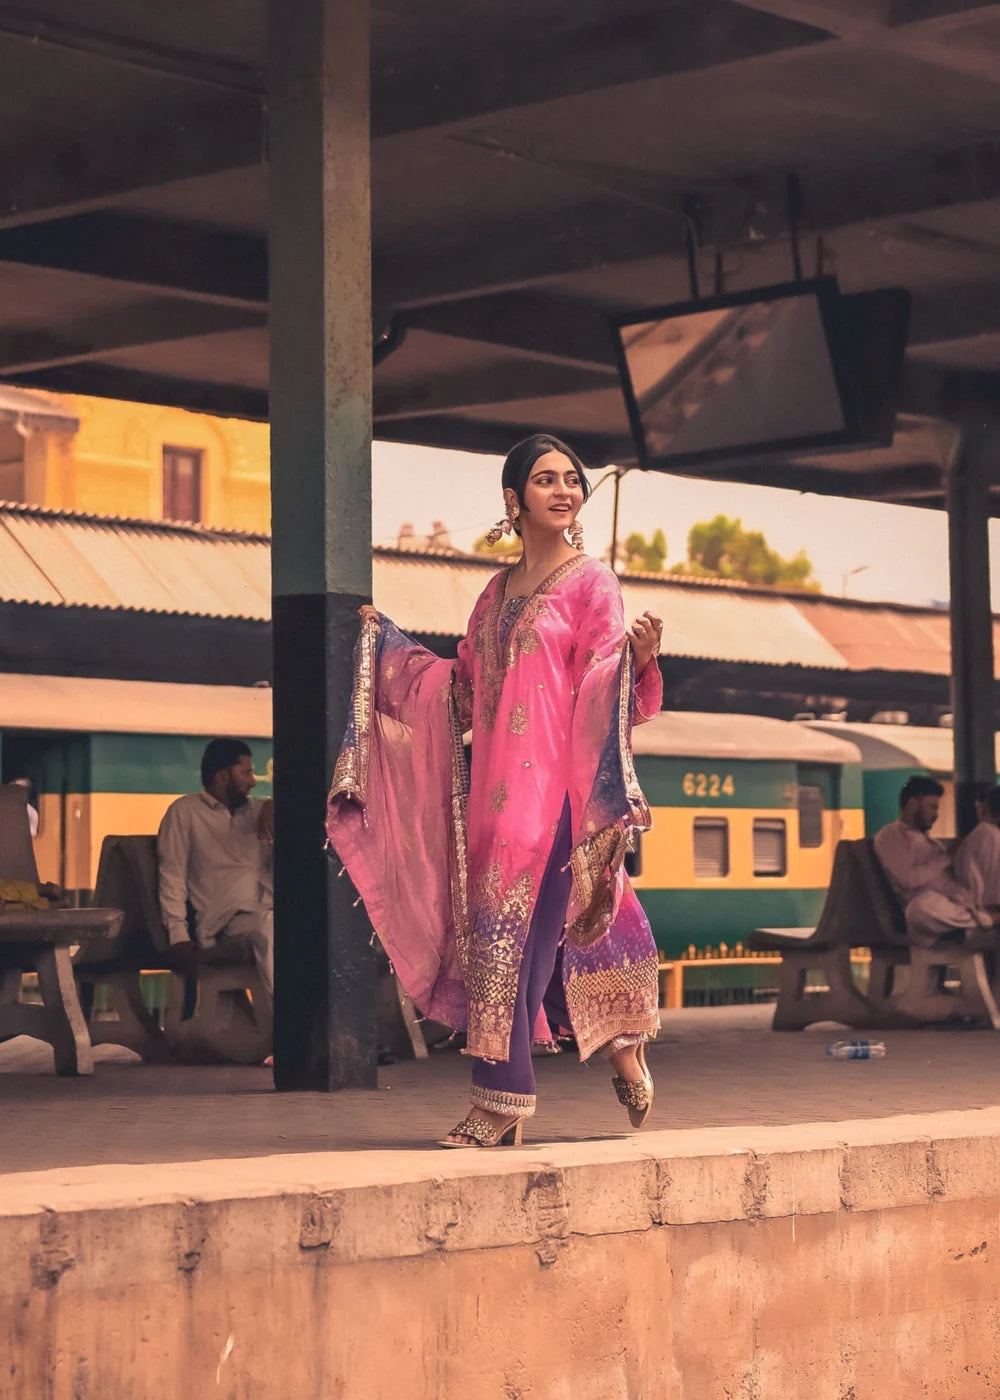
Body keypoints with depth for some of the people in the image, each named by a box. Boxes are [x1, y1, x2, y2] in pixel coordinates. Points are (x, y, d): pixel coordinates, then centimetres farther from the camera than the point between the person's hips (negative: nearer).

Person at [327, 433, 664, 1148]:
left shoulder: (592, 583, -2)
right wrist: (387, 641, 26)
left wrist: (639, 654, -30)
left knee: (517, 928, -9)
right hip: (498, 782, 6)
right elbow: (463, 688, 22)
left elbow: (605, 692, -10)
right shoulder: (500, 591, 17)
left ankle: (503, 1103, -5)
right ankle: (622, 1047, 20)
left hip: (554, 782, -6)